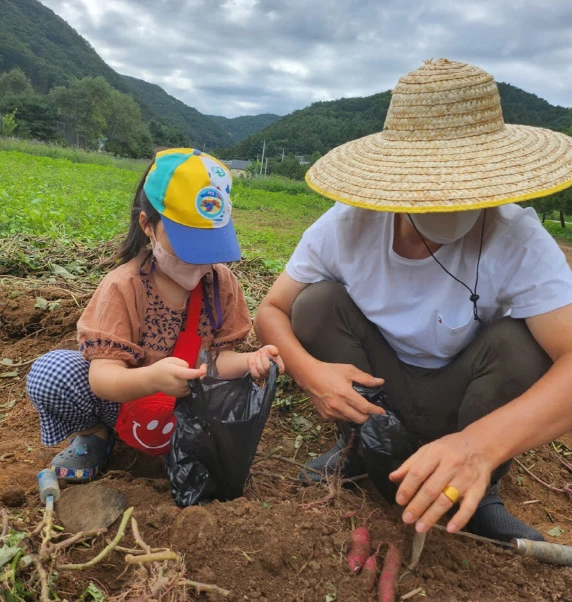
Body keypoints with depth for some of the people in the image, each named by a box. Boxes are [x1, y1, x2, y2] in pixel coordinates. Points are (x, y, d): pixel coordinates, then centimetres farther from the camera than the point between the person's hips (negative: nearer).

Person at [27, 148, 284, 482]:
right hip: (122, 400, -2)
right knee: (52, 371, -28)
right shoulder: (123, 285, -22)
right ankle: (95, 434, 4)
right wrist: (152, 378, -51)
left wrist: (250, 360, -33)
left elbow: (216, 357, -9)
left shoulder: (222, 282, -10)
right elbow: (102, 377, -28)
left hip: (187, 406, 3)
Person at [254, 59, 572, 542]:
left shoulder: (515, 237, -27)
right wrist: (310, 371, -35)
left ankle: (479, 494, -3)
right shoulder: (347, 226, -22)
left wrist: (481, 444, -56)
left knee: (519, 341, -29)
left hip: (460, 402, 0)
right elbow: (272, 310, -14)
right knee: (317, 301, -22)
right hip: (373, 393, 1)